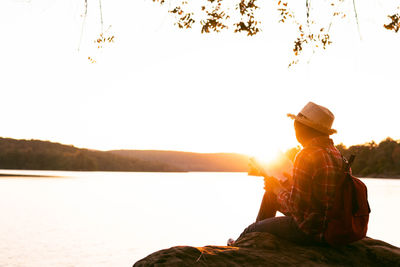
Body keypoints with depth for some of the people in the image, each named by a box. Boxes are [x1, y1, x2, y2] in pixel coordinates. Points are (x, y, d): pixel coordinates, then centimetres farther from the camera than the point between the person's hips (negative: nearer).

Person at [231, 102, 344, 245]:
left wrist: (278, 189, -6)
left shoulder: (306, 155, -25)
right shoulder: (335, 152, 4)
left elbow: (295, 205, -25)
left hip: (309, 231, -9)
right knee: (269, 195, 25)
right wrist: (288, 182, 13)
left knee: (253, 230, 14)